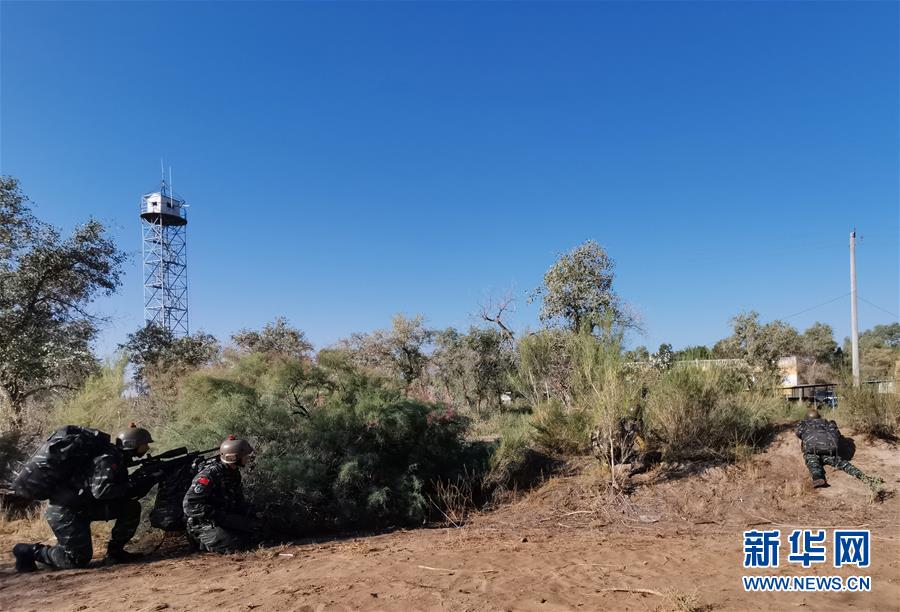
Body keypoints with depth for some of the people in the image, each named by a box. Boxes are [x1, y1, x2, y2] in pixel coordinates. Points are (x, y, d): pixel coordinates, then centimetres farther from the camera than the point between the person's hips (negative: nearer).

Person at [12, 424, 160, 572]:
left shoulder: (119, 458, 6)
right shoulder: (107, 460, -22)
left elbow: (123, 492, 8)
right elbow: (100, 491, -33)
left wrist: (147, 479, -6)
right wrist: (133, 483, -26)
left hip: (83, 506, 9)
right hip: (65, 511, -9)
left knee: (131, 507, -3)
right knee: (79, 560, -5)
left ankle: (114, 552, 6)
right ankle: (30, 551, 12)